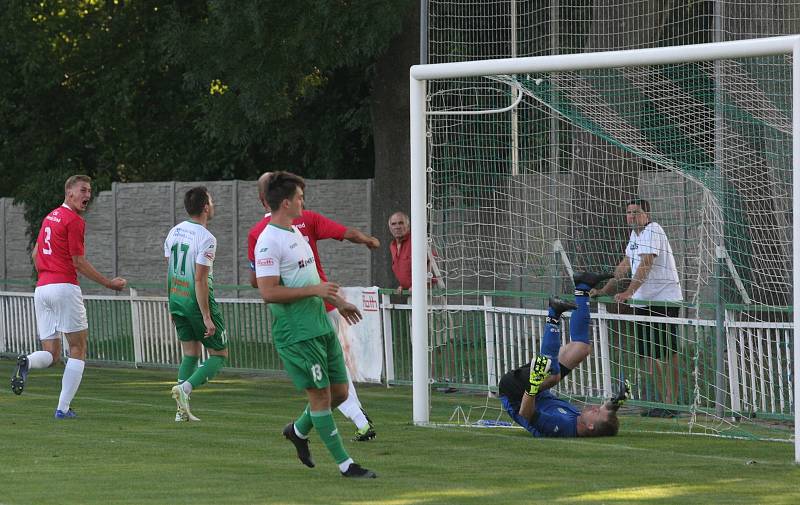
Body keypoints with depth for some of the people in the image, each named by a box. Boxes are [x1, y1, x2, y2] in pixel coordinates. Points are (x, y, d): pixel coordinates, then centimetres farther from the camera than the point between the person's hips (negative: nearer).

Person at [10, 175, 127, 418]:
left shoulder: (50, 216, 17)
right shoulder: (74, 220, -7)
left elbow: (35, 254, 25)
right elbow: (79, 262, -9)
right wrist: (109, 283, -2)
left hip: (42, 288, 7)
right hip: (65, 287, -7)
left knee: (51, 355, 8)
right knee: (78, 350, 4)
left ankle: (26, 362, -25)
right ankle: (63, 408, -4)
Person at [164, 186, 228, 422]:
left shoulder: (174, 232, 6)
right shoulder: (206, 238, -18)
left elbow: (168, 271, 12)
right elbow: (200, 280, -21)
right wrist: (206, 317, -18)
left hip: (177, 300, 7)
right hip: (198, 301, -7)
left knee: (190, 354, 16)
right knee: (219, 354, 5)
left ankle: (182, 411, 8)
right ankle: (185, 388, -16)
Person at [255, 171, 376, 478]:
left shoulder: (295, 233, 16)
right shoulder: (269, 241, -15)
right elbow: (268, 292, -22)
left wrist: (336, 301, 26)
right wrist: (314, 290, -21)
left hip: (321, 326, 9)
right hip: (296, 334, -9)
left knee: (339, 392, 11)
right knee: (320, 395, -4)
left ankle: (299, 430, 34)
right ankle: (345, 464, 2)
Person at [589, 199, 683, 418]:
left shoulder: (652, 231, -13)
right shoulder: (635, 234, 16)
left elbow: (645, 265, -24)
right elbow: (624, 266, 23)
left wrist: (629, 292, -32)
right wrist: (604, 291, 19)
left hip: (664, 300, -9)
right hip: (642, 301, 9)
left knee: (667, 353, -8)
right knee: (649, 354, 8)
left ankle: (671, 404, -7)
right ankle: (663, 401, 14)